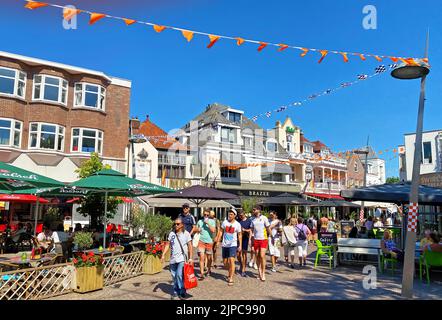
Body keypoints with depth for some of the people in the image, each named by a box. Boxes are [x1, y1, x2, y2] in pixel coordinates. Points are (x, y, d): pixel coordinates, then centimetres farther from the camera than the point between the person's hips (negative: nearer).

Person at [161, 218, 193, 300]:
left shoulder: (186, 234, -2)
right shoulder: (171, 234, 7)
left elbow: (190, 246, -3)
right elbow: (168, 245, 10)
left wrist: (190, 258, -8)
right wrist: (163, 255, 0)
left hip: (182, 258, -4)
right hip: (173, 259, 4)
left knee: (179, 275, -12)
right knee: (174, 276, 11)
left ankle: (182, 293, 2)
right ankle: (175, 292, 27)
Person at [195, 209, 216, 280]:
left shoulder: (212, 221, 0)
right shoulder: (200, 221, 6)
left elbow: (213, 230, -13)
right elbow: (196, 229, 17)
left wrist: (208, 223, -17)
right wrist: (198, 230, -5)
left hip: (209, 241, 0)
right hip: (201, 241, 0)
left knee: (209, 258, 12)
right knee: (202, 257, -9)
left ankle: (208, 270, 36)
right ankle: (201, 274, -8)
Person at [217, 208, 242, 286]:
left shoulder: (237, 224, -3)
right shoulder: (225, 222, 2)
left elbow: (239, 235, 3)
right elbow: (221, 232, 8)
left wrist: (240, 245, 0)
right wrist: (218, 241, 2)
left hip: (233, 245, -3)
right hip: (225, 245, 4)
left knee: (231, 260, -16)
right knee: (225, 262, 10)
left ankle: (231, 279, -10)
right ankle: (230, 273, 36)